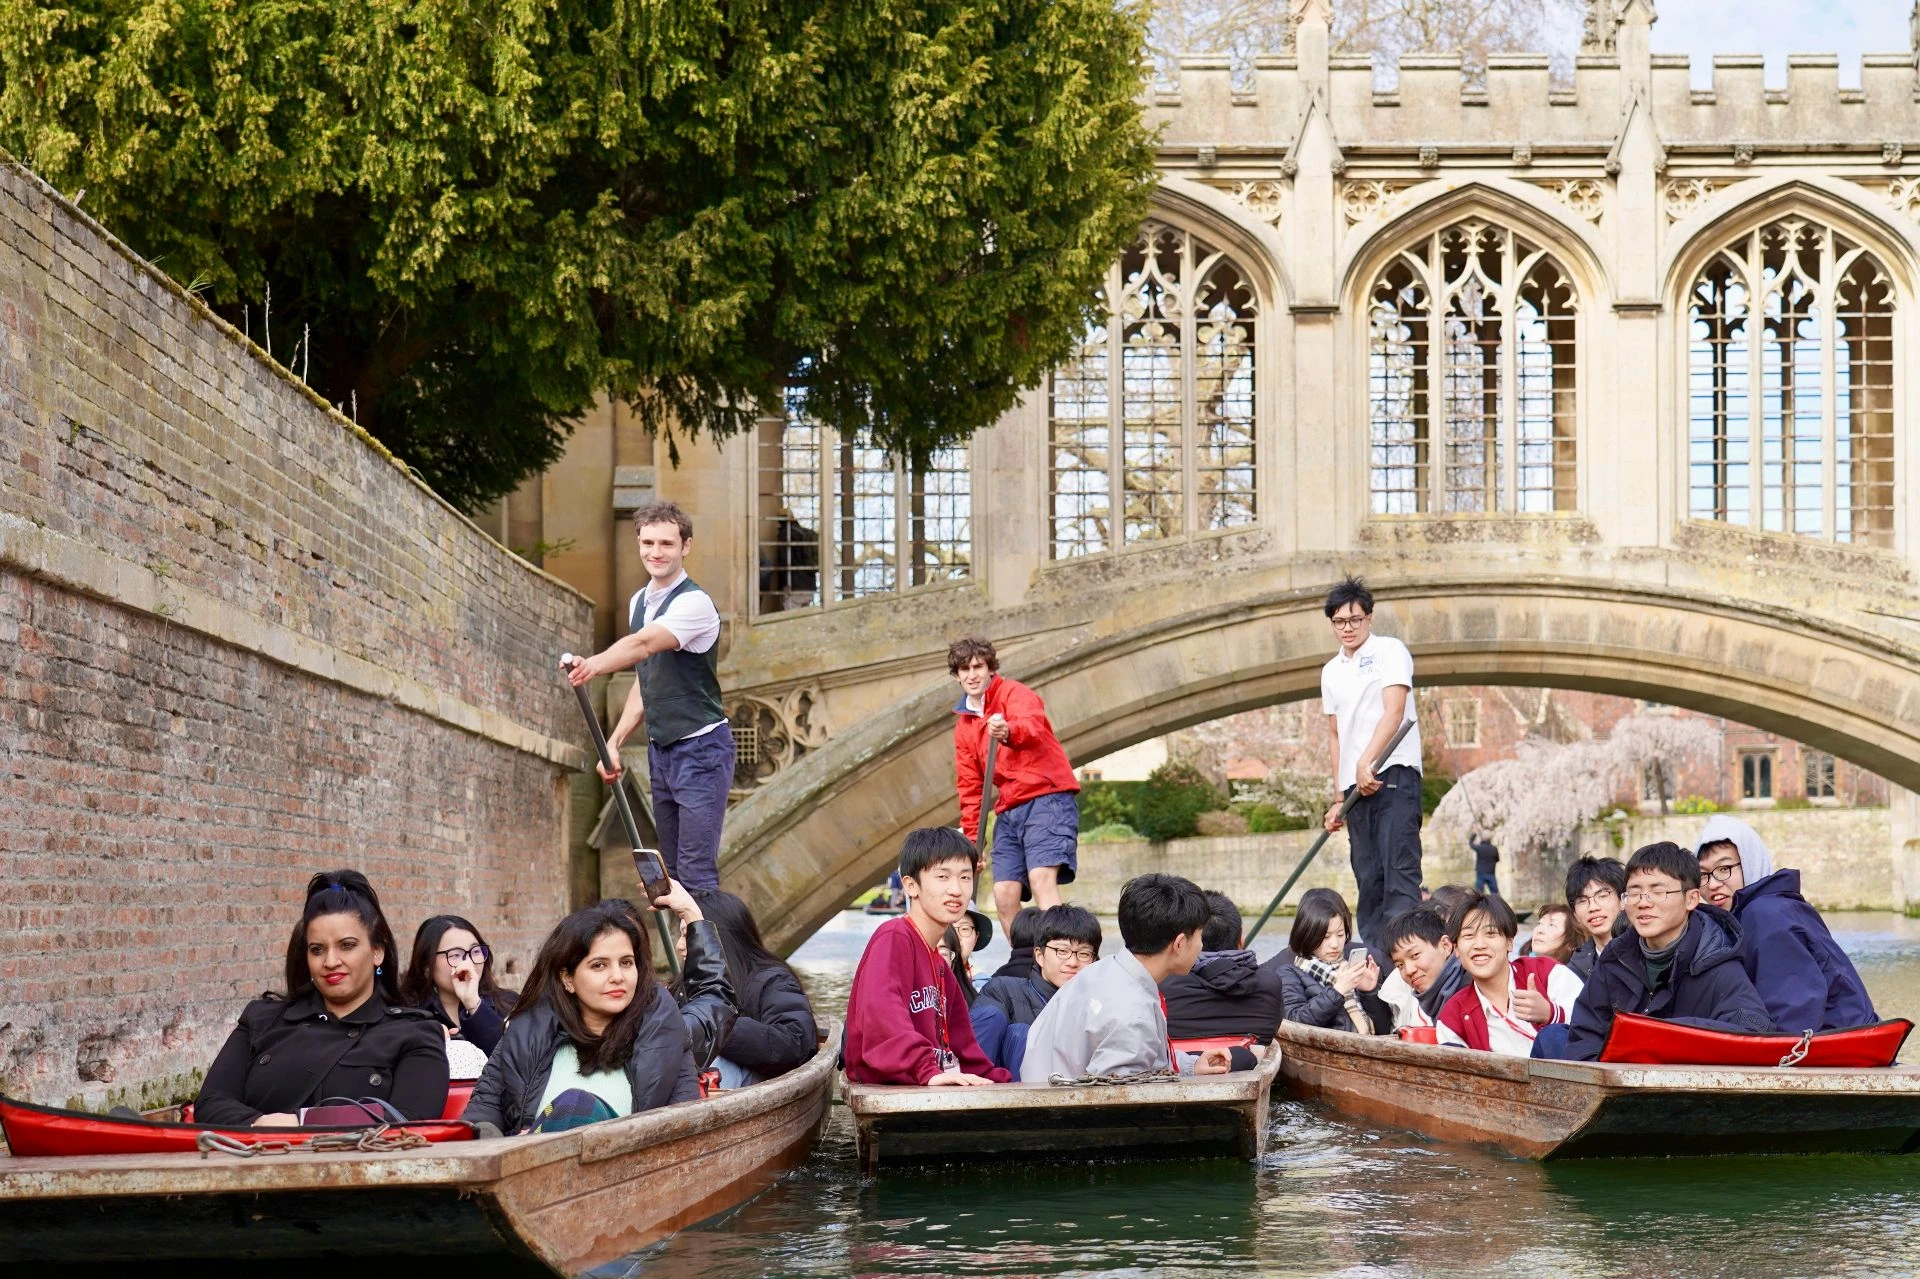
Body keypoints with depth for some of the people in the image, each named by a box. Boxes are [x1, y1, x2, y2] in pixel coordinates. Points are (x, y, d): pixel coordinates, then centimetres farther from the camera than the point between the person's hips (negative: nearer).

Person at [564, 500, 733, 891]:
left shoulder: (694, 603, -15)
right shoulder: (639, 602, 11)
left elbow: (643, 644, -34)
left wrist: (594, 665, -51)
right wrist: (614, 742, 11)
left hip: (701, 749, -8)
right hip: (660, 749, 8)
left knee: (696, 874, -13)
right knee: (672, 872, 10)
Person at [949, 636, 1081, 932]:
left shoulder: (1014, 693, -2)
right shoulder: (964, 725, 18)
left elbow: (1032, 726, -26)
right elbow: (970, 788, 19)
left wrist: (1008, 732, -49)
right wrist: (971, 839, 12)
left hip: (1047, 799, -7)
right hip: (1009, 811, 7)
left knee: (1041, 878, -25)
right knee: (1004, 894, -5)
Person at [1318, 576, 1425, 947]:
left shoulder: (1390, 652, 2)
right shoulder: (1331, 672, 21)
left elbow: (1394, 712, -11)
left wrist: (1366, 762, -21)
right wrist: (1338, 798, 16)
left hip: (1393, 774, -6)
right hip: (1356, 786, 6)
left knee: (1399, 871, -16)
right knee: (1368, 878, 4)